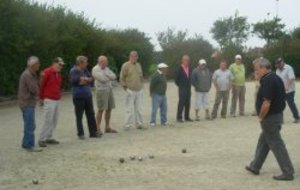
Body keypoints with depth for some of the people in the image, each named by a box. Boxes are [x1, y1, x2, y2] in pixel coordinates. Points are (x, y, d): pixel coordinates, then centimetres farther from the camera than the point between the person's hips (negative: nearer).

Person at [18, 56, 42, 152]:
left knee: (29, 125, 15)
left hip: (29, 103, 10)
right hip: (27, 103, -10)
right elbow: (34, 89, -21)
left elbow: (35, 87, 15)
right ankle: (29, 145, 0)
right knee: (30, 125, -6)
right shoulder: (27, 75, -18)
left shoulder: (31, 74, 15)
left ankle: (26, 144, 22)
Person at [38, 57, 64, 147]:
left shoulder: (59, 74, 14)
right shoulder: (46, 72, -10)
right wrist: (41, 98, -3)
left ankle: (49, 138, 16)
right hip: (49, 100, -8)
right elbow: (41, 85, -7)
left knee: (54, 120, 8)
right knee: (48, 120, -8)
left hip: (57, 100, 8)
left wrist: (59, 95, 11)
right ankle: (42, 139, 0)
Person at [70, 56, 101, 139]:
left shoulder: (85, 70, 10)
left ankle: (93, 132, 18)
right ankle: (80, 134, 13)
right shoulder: (73, 71, -10)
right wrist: (85, 79, -13)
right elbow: (73, 80, -25)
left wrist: (84, 80, -16)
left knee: (91, 114, 10)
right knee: (79, 116, 2)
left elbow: (91, 79, 4)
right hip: (79, 97, -6)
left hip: (88, 95, 7)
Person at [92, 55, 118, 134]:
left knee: (109, 109, 8)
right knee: (101, 110, -8)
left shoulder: (106, 68, 16)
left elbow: (114, 76, 6)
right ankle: (97, 128, -1)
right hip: (101, 90, -7)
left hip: (109, 90, 8)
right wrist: (110, 77, -1)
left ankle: (107, 127, 16)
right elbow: (103, 79, -18)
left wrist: (106, 75, -11)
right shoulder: (95, 69, -8)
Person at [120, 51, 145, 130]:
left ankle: (139, 124, 17)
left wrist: (141, 84, 13)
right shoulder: (125, 65, -6)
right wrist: (125, 87, -5)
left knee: (139, 109, 9)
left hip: (140, 91, 5)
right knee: (129, 109, -4)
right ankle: (127, 125, 2)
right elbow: (122, 78, -3)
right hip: (130, 91, -5)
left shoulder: (138, 65, 12)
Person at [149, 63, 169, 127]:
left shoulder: (163, 75, 12)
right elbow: (152, 84, -16)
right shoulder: (156, 75, -17)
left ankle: (163, 122, 18)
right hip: (156, 95, -9)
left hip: (163, 95, 9)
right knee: (155, 109, -4)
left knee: (164, 109, 10)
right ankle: (152, 122, 6)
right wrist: (152, 93, -9)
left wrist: (164, 92, 16)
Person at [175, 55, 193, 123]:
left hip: (188, 88, 6)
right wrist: (180, 85, 1)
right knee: (181, 103, -6)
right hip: (182, 89, -5)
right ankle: (179, 117, 0)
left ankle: (187, 117, 15)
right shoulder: (179, 69, -8)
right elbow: (176, 79, -5)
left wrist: (189, 85, 11)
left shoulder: (189, 68, 9)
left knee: (188, 103, 7)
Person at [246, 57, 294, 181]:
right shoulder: (275, 78, 10)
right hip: (276, 114, 10)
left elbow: (266, 103, -29)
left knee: (276, 145, -1)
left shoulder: (267, 81, -22)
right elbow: (280, 97, 17)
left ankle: (288, 172, 6)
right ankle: (255, 167, 29)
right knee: (263, 142, 18)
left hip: (270, 118, -10)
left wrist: (261, 117, -14)